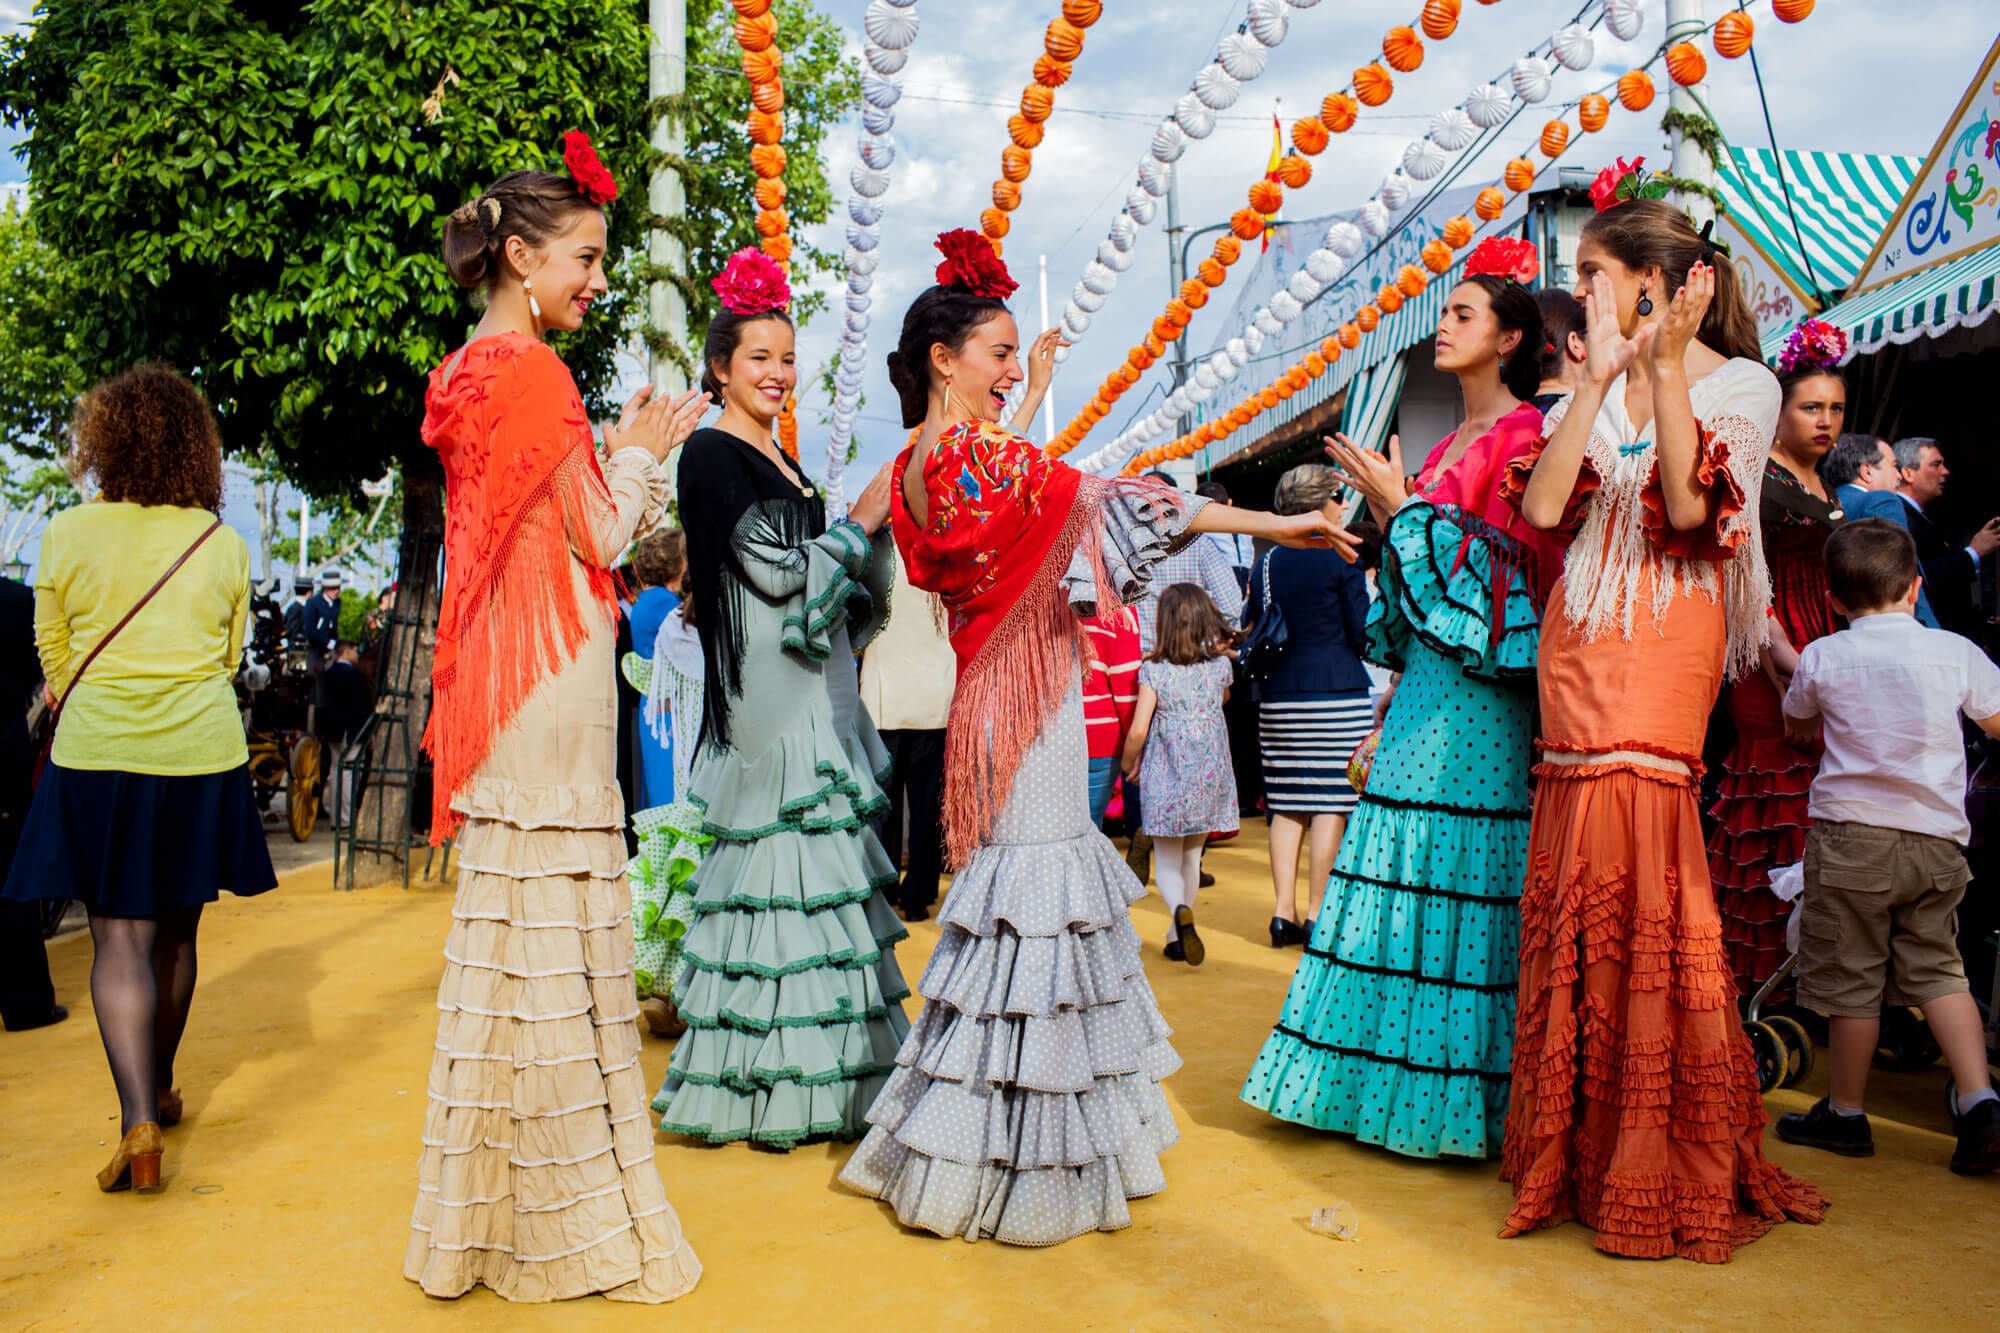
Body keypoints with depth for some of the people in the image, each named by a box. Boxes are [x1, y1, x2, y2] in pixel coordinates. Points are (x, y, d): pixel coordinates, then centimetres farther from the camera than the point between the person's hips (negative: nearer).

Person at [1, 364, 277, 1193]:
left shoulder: (67, 534, -4)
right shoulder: (223, 545, 1)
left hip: (98, 753, -2)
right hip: (203, 753, 2)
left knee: (120, 939, 0)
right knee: (176, 932, 15)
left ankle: (138, 1120, -11)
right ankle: (161, 1088, 32)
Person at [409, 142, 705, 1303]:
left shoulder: (476, 371, 16)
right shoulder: (534, 372, -12)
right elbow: (599, 538, -11)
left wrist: (621, 451, 18)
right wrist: (639, 451, 5)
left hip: (509, 673, 10)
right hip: (552, 678, -10)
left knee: (515, 925, 13)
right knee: (557, 924, -4)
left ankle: (496, 1202, 24)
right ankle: (569, 1215, 7)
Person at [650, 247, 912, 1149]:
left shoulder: (775, 457, 19)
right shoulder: (712, 456, -8)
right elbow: (779, 572, -15)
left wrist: (869, 532, 6)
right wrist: (863, 520, -7)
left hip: (811, 696, 9)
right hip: (766, 698, -9)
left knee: (821, 864, 9)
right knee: (783, 865, -7)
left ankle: (818, 1075, 18)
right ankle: (772, 1086, 3)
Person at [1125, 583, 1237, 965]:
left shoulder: (1153, 670, -11)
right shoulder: (1221, 665, -2)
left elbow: (1137, 732, -15)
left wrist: (1129, 765, 3)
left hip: (1165, 778, -3)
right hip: (1209, 777, 3)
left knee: (1167, 860, 7)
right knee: (1192, 857, 18)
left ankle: (1180, 909, -23)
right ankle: (1177, 936, 25)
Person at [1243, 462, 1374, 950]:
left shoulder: (1264, 564, 9)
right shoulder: (1343, 558, -6)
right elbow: (1362, 633, -6)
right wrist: (1372, 594, 11)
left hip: (1278, 699, 5)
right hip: (1339, 695, -5)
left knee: (1287, 807, 9)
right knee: (1331, 805, -2)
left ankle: (1284, 912, 8)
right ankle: (1317, 915, -1)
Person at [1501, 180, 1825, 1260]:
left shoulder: (1740, 384, 2)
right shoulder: (1589, 393, 17)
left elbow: (1689, 506, -15)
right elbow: (1542, 505, -2)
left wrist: (1664, 368, -14)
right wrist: (1605, 373, -2)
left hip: (1664, 640, -5)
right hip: (1578, 643, 5)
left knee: (1636, 874, -11)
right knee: (1585, 879, 5)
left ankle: (1665, 1166, 3)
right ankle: (1586, 1147, 17)